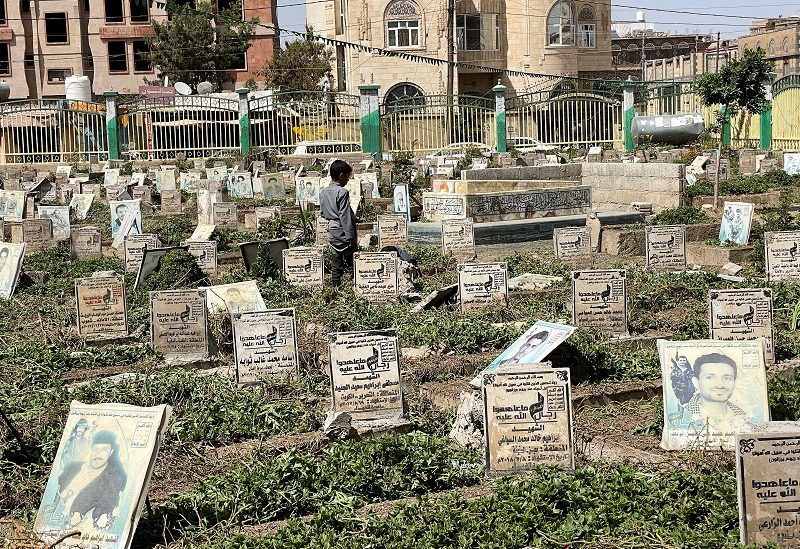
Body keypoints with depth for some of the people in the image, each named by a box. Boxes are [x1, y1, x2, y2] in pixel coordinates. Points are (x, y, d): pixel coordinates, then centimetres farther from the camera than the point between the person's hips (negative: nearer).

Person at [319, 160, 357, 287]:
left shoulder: (323, 192, 8)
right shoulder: (342, 192, -15)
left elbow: (322, 213, 15)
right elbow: (345, 216, -18)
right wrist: (351, 237, -17)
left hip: (331, 233, 8)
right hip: (343, 233, -8)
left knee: (337, 265, 13)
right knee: (351, 263, -2)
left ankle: (335, 287, 15)